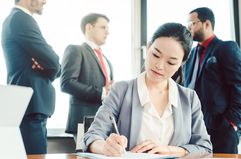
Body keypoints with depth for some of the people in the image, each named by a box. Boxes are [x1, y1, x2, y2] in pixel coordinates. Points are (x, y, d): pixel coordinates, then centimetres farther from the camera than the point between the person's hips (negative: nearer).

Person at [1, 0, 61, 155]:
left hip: (27, 104, 10)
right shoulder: (22, 19, -13)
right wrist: (51, 69, 5)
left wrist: (46, 69, -4)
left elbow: (42, 59, 17)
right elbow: (53, 62, -17)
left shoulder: (14, 18, 18)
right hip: (31, 106, -10)